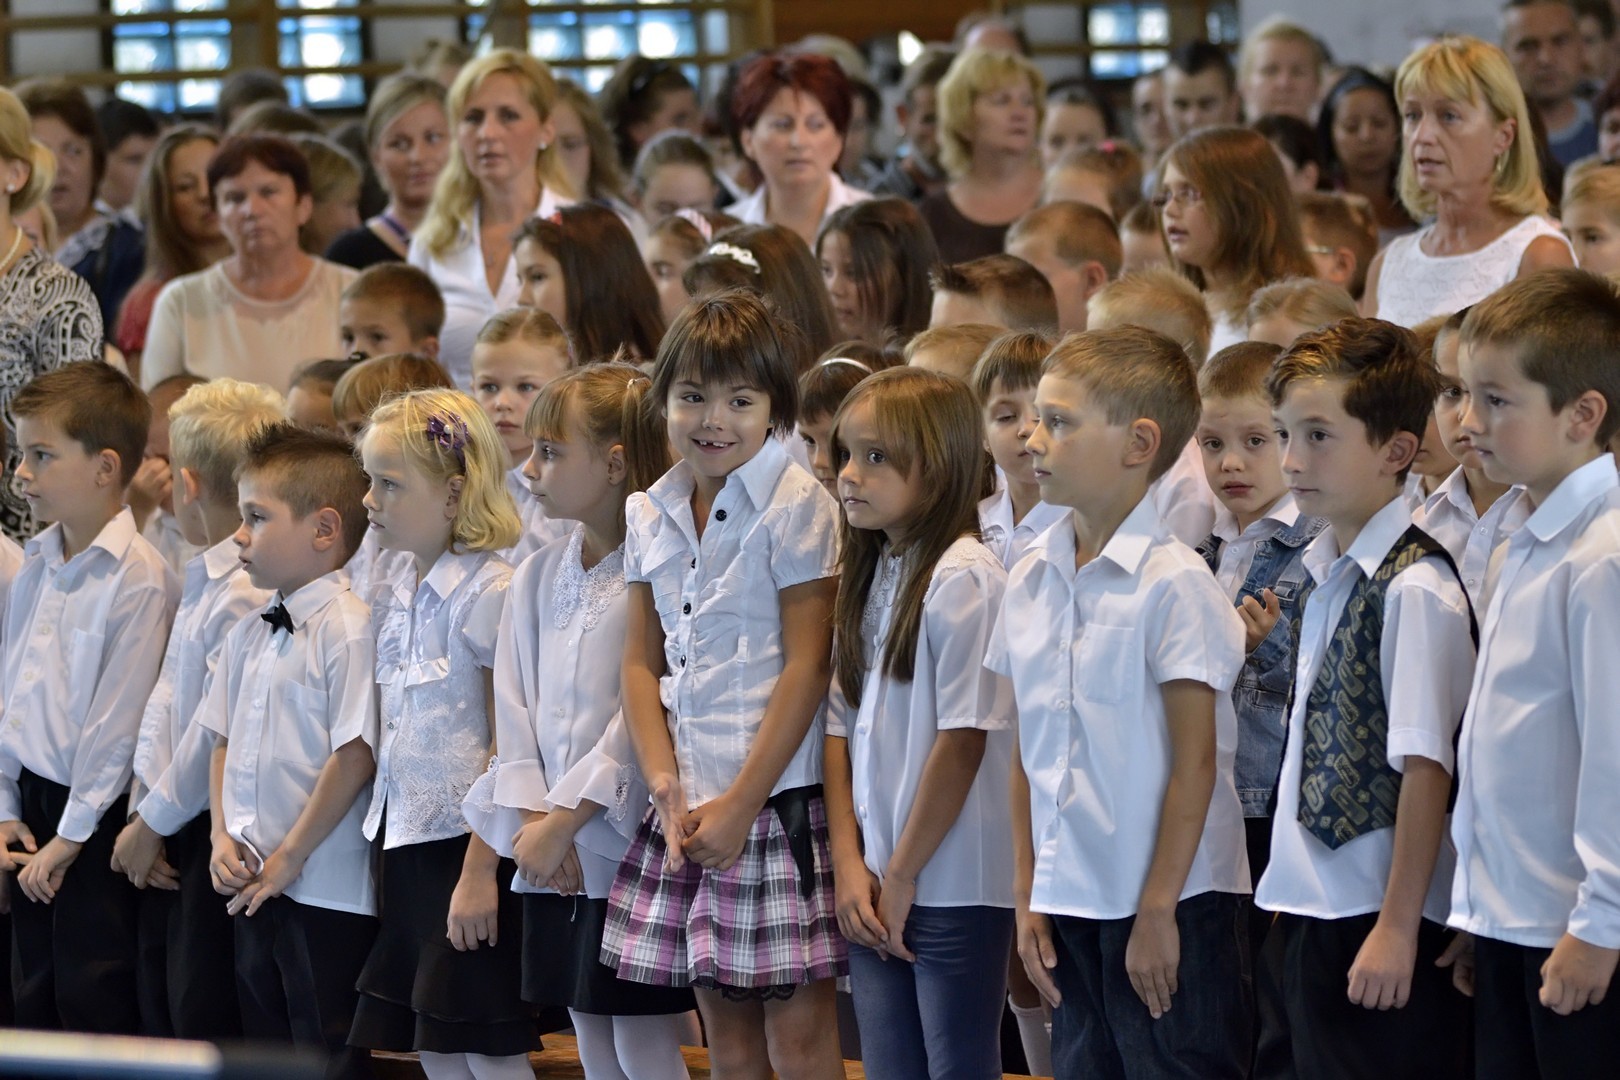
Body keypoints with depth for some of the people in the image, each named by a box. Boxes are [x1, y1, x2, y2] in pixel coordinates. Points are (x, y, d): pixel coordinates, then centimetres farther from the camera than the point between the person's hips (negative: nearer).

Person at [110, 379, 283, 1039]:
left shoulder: (249, 593, -20)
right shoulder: (201, 578, 13)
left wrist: (154, 820, -10)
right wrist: (142, 815, 10)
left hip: (218, 834, -10)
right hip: (168, 839, 10)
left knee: (204, 1016, -6)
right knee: (158, 1006, 15)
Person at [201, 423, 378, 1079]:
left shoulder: (347, 627, -15)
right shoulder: (249, 636, 11)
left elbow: (355, 755, -19)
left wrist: (289, 858, -15)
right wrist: (223, 839, 3)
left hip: (326, 890, -8)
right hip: (255, 888, 8)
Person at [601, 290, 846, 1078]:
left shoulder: (796, 508, -8)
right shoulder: (651, 516, 11)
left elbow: (807, 665, -11)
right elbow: (641, 664, 10)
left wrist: (742, 804, -13)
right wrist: (667, 790, -4)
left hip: (780, 798, -6)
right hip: (688, 807, 6)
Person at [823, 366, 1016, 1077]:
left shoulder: (963, 578, -13)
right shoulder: (869, 575, 10)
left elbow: (964, 739, -16)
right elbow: (842, 726, 10)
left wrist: (903, 874, -11)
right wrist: (849, 862, 0)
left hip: (953, 885, -7)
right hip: (876, 890, 7)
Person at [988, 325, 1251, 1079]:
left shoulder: (1172, 583, -12)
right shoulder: (1031, 581, 7)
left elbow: (1194, 761, -12)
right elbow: (1029, 754, 12)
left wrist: (1158, 911, -13)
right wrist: (1027, 898, 9)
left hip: (1170, 904, -7)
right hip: (1070, 902, 7)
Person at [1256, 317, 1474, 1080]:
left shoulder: (1414, 589, -14)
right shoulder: (1326, 576, 11)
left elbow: (1425, 767, -17)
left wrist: (1396, 929, -17)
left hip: (1375, 929, -8)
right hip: (1303, 916, 8)